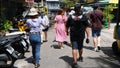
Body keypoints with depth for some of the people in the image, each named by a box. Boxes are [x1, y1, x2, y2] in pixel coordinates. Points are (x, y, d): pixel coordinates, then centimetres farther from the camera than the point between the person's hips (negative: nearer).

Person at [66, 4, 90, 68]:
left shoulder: (70, 17, -3)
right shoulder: (84, 17, -7)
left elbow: (67, 26, 7)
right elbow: (86, 27, -10)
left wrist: (67, 31, 27)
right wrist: (88, 36, -6)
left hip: (73, 35, -1)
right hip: (81, 35, 1)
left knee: (74, 48, -2)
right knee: (80, 47, 20)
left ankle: (75, 62, -13)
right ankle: (80, 57, 43)